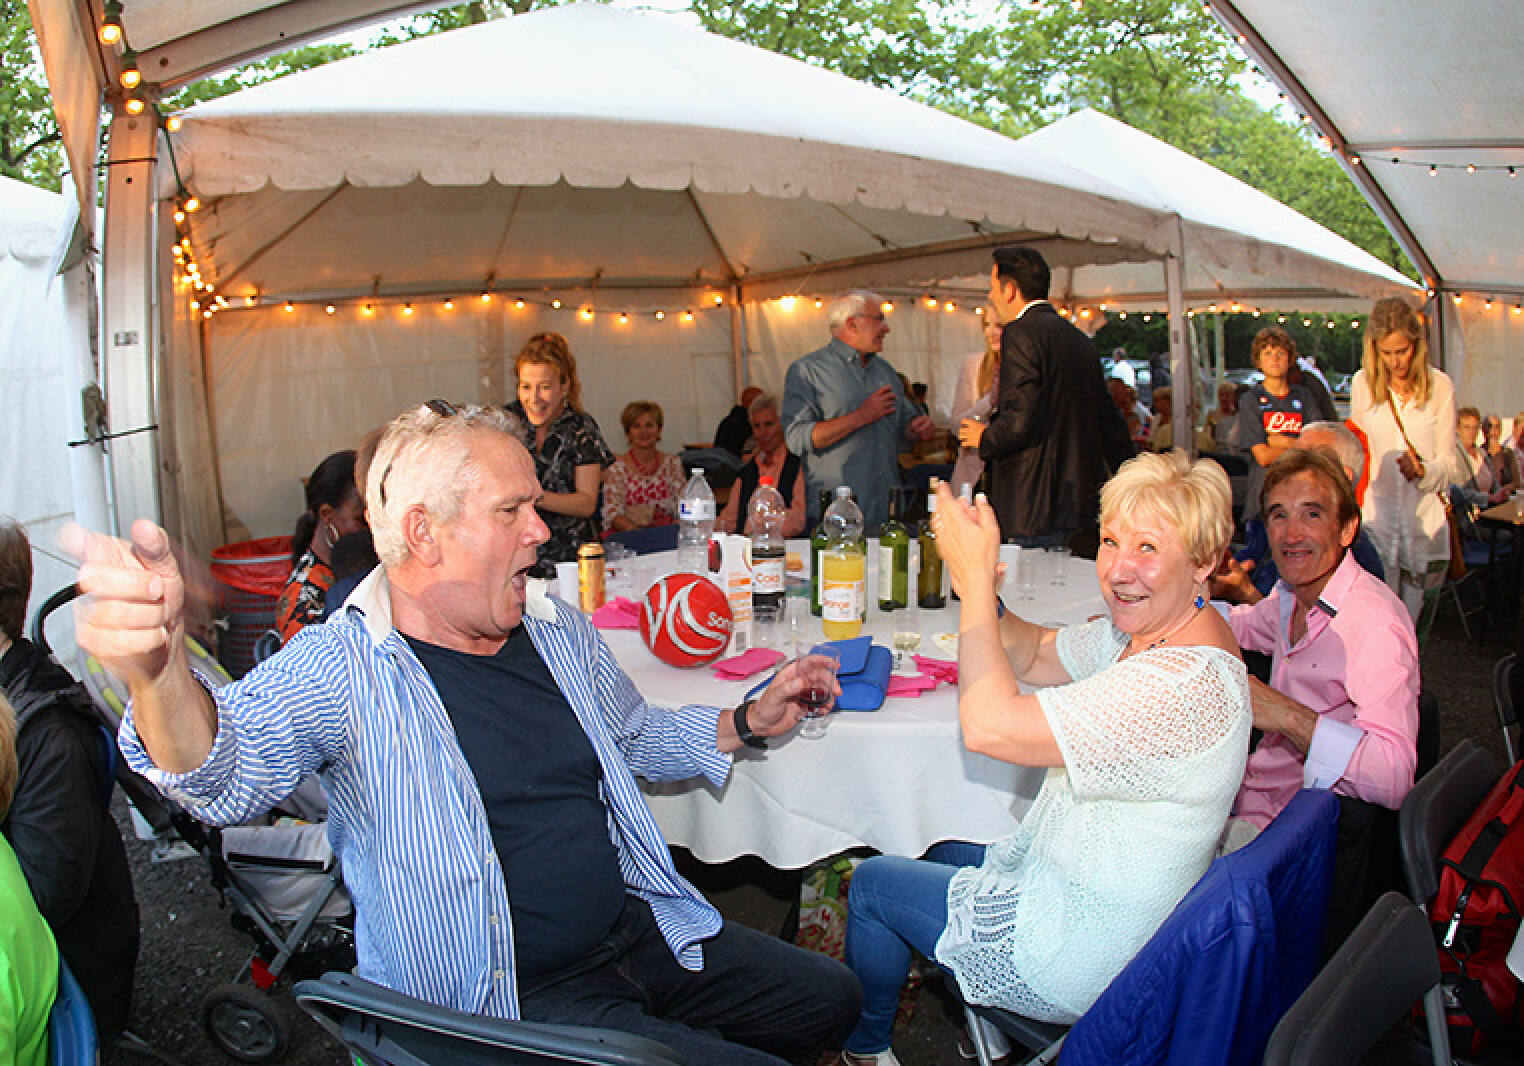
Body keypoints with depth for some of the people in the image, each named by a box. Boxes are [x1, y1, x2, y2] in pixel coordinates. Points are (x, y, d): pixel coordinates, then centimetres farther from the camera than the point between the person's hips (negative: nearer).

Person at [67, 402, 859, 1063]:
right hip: (513, 999, -7)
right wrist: (160, 673, -58)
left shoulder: (560, 632, 4)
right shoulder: (343, 668, -17)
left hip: (641, 933, 7)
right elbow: (227, 772, -37)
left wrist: (748, 723, 7)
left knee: (833, 997, 14)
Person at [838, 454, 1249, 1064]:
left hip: (1079, 959, -9)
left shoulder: (1186, 683, -34)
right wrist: (979, 586, -12)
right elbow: (1031, 656, 9)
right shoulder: (1144, 626, -4)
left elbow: (989, 725, -37)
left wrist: (977, 580, -27)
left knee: (872, 883, 9)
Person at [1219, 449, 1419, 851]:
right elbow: (1246, 625, 29)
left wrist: (1287, 715, -41)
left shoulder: (1374, 625, -25)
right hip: (1251, 786, 8)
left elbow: (1395, 779, -34)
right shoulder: (1291, 594, 3)